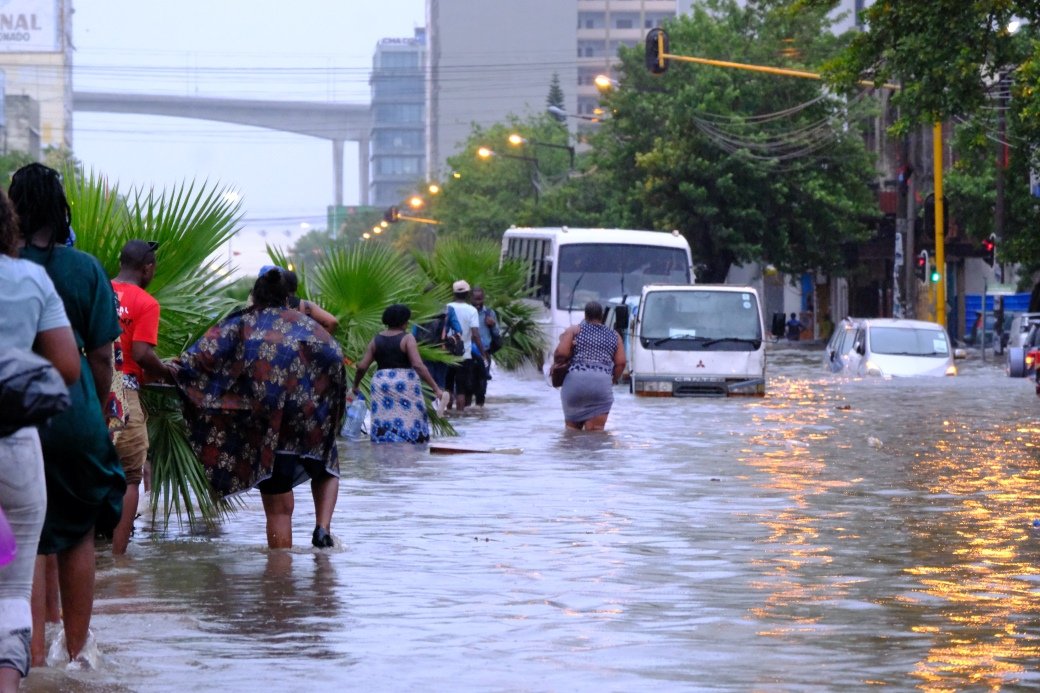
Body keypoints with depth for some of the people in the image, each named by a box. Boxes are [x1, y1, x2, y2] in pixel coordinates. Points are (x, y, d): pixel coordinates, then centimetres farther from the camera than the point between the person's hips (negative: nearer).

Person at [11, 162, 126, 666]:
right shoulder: (85, 269, -3)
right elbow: (100, 355, -1)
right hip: (76, 415, 2)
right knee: (78, 535, 17)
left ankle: (33, 657, -1)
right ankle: (76, 649, 24)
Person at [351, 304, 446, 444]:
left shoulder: (376, 340, 8)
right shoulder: (407, 338, -5)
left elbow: (362, 367, 5)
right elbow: (418, 365, -15)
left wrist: (355, 385, 21)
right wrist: (436, 388, -15)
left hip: (381, 384, 4)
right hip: (405, 384, -4)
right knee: (411, 423, -2)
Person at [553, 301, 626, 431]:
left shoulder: (574, 330, 11)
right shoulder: (614, 336, 18)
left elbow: (561, 352, -2)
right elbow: (621, 362, 8)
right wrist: (613, 381, 22)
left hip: (575, 381, -1)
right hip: (602, 383, 1)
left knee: (572, 428, 13)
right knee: (596, 430, -3)